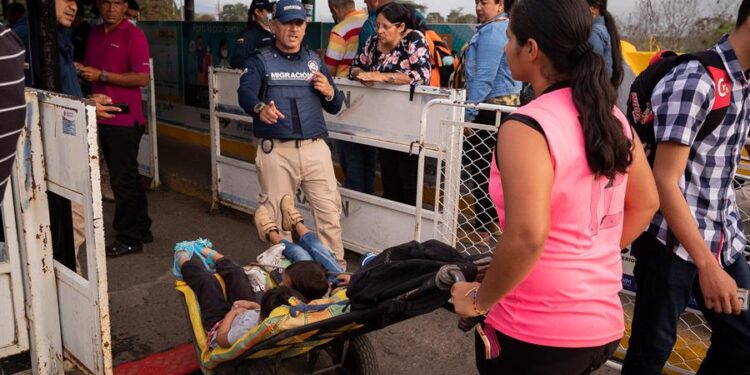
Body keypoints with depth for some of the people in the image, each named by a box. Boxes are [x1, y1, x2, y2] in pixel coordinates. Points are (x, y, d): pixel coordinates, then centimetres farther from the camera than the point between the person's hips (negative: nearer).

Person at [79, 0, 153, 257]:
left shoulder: (133, 35, -10)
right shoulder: (94, 34, 12)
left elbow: (142, 78, -16)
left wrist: (102, 75, -17)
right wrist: (81, 70, 1)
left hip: (125, 120, -7)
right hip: (103, 118, 8)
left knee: (123, 180, -1)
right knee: (127, 178, 15)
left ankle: (129, 239, 12)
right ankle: (141, 230, 28)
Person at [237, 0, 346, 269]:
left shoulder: (315, 61, 16)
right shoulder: (260, 61, 5)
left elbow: (335, 107, 17)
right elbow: (245, 93, -13)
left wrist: (329, 92, -7)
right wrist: (260, 108, -36)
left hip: (315, 148, 3)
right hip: (275, 151, -2)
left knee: (329, 211, 2)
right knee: (276, 215, 5)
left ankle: (336, 267, 14)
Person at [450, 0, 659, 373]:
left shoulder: (526, 127, -21)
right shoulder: (613, 116, 2)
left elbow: (528, 236, -29)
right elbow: (645, 204, 12)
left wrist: (479, 299, -15)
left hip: (535, 333, -7)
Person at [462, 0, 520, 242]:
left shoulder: (491, 31, -15)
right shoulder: (508, 27, 18)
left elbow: (483, 77, -22)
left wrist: (469, 113, -21)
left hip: (490, 107, -10)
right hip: (507, 103, 11)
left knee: (481, 168, -4)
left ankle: (483, 227, 3)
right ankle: (494, 219, 26)